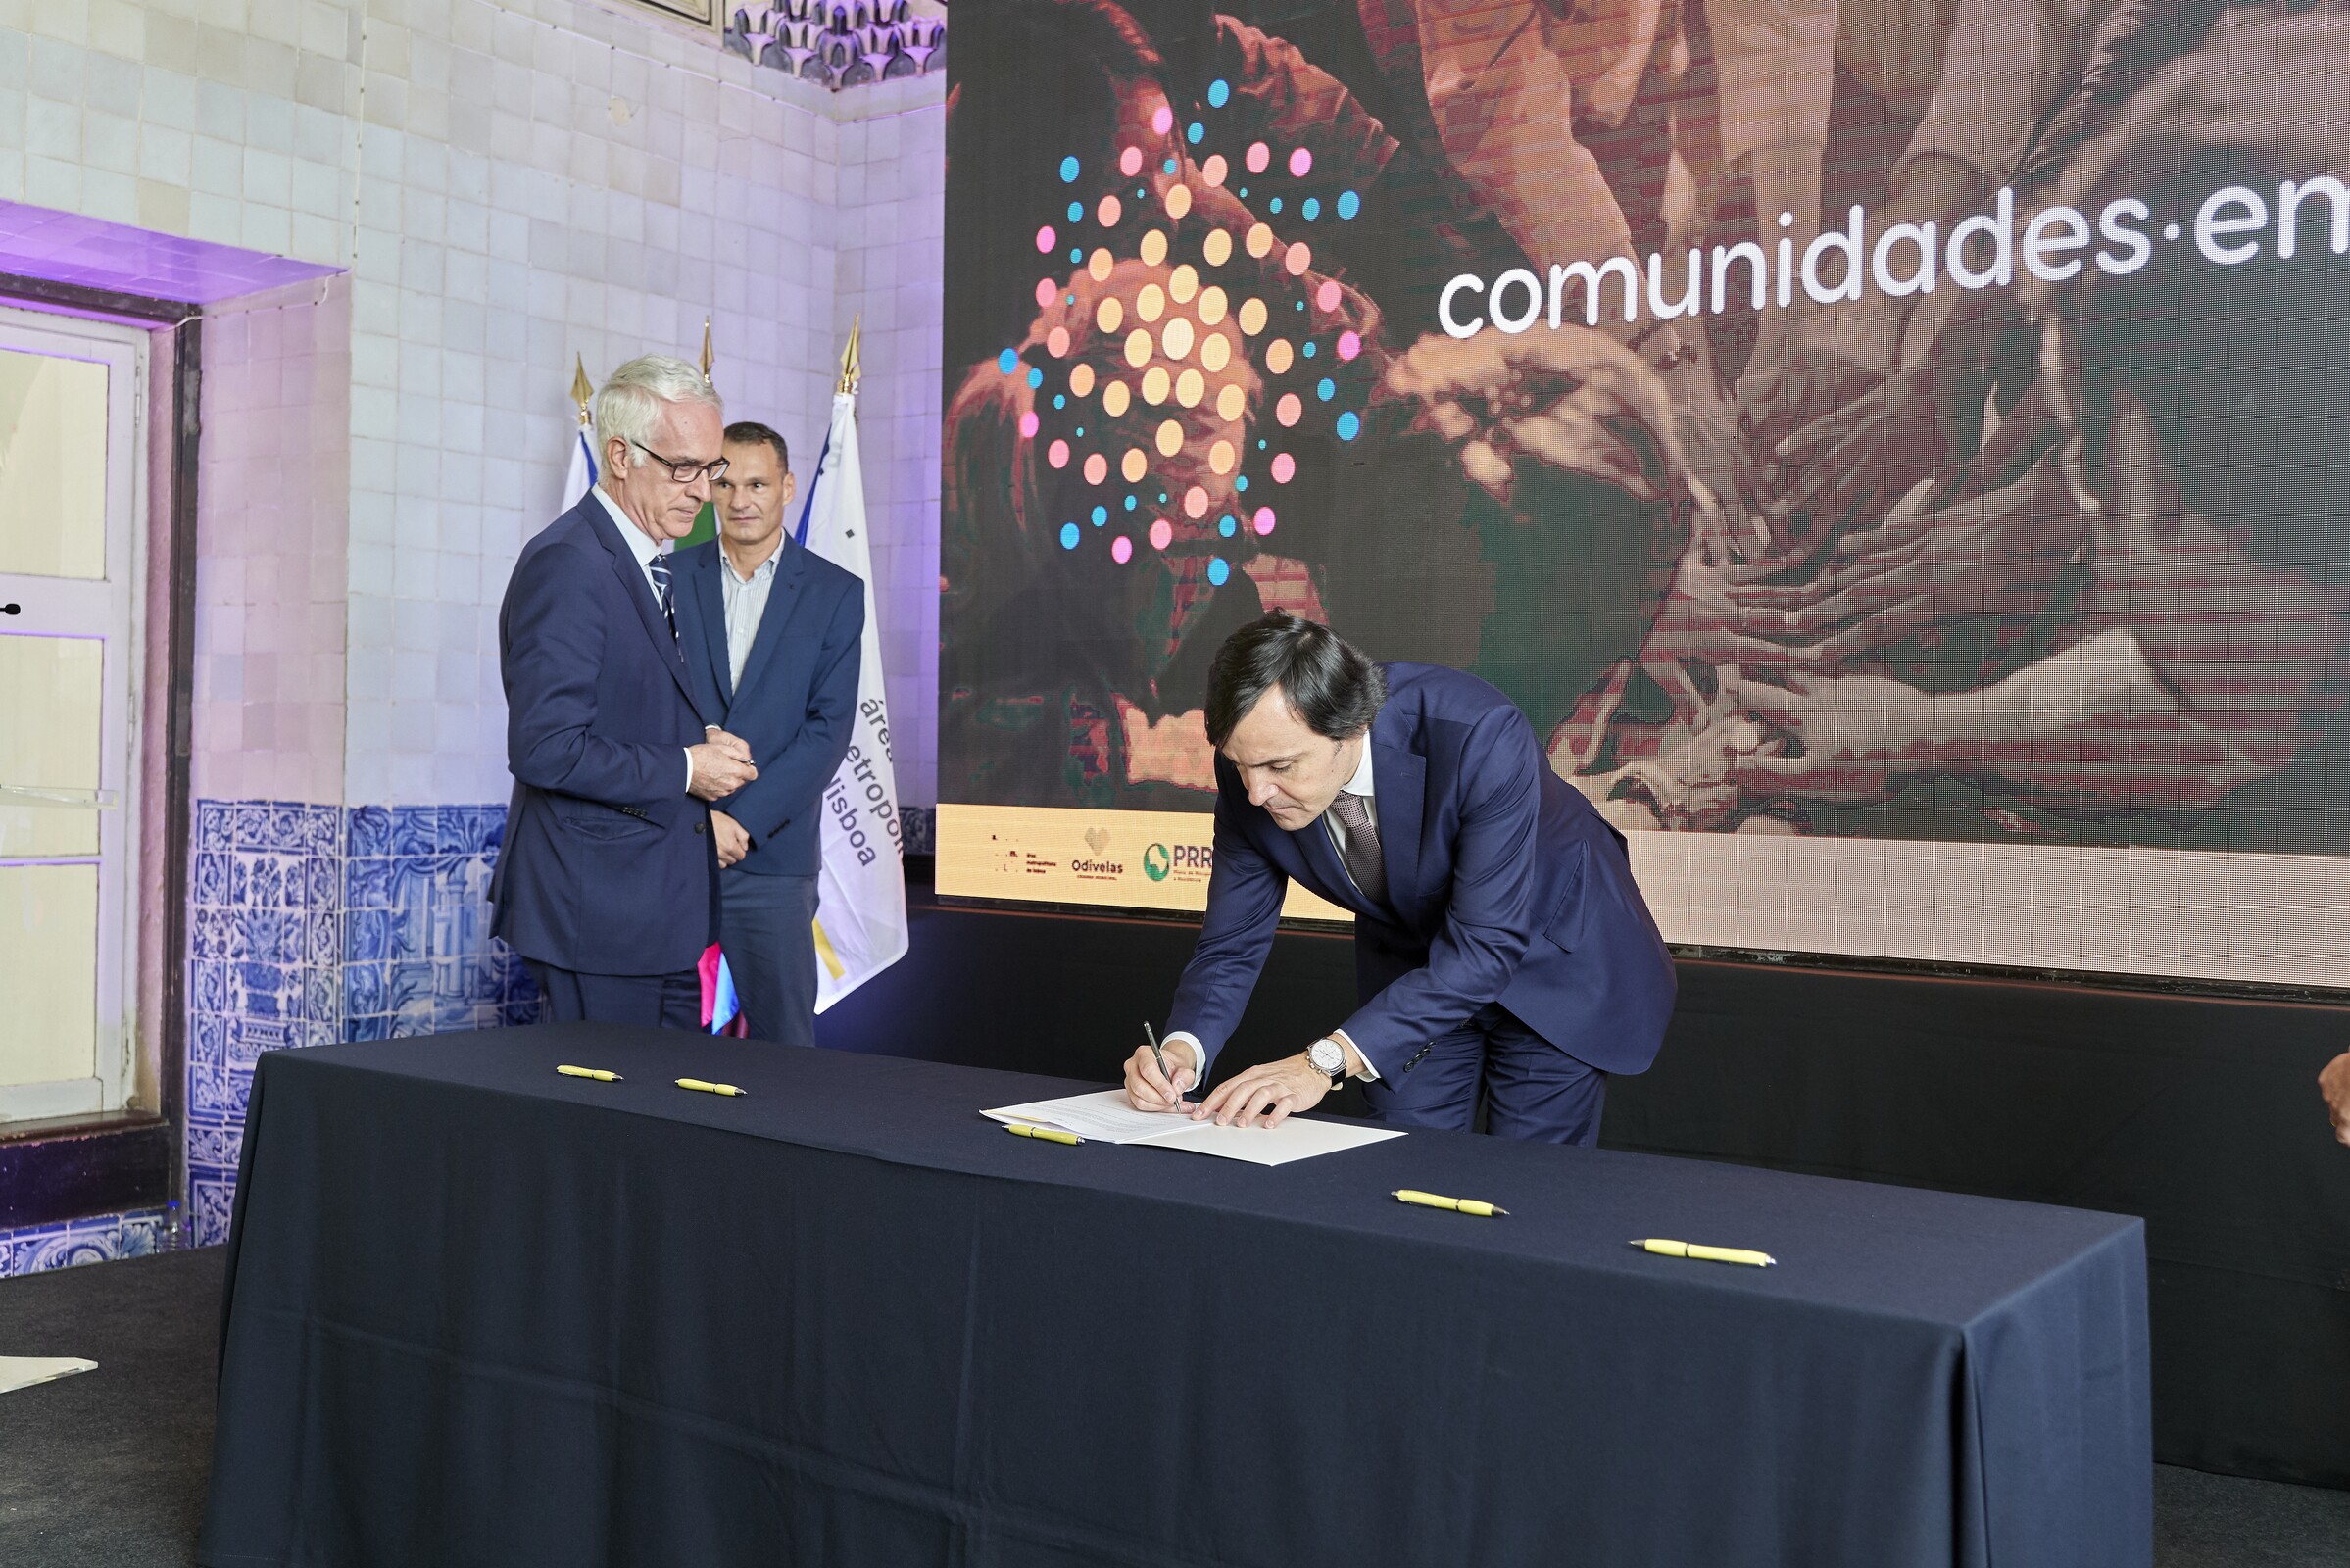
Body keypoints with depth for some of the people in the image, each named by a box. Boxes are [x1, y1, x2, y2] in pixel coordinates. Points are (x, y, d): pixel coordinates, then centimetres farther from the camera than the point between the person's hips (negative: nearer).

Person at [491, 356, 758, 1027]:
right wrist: (684, 769, -16)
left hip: (666, 907, 9)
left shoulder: (658, 567, 16)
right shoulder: (565, 566, -16)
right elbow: (546, 749, -23)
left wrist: (708, 750, 4)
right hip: (598, 910, -9)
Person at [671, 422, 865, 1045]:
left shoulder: (835, 593, 4)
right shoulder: (671, 576, 7)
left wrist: (742, 819, -13)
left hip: (771, 854, -1)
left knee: (783, 1040, 2)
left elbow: (829, 729, -3)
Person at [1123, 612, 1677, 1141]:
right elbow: (1232, 941, -13)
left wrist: (1327, 1061, -47)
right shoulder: (1251, 772, -23)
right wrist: (1183, 1048, -35)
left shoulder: (1479, 734, -38)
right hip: (1410, 962, 4)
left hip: (1553, 951, -3)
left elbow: (1487, 943, -39)